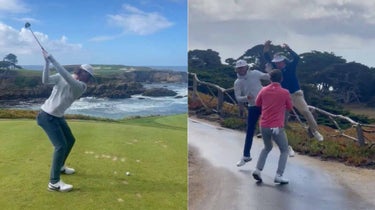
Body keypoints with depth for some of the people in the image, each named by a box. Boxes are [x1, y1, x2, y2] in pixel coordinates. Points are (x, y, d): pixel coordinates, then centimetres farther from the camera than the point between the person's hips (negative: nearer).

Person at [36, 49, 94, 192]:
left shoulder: (82, 86, -5)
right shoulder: (61, 77, -10)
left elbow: (67, 77, -23)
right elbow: (45, 80, -23)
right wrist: (47, 62, -30)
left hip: (58, 117, 7)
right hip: (47, 116, -7)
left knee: (70, 140, 19)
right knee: (61, 145, -16)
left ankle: (60, 166, 42)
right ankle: (54, 182, -12)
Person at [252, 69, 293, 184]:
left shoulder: (264, 90, 3)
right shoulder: (285, 92, -6)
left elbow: (257, 103, 17)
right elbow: (290, 107, 8)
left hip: (263, 125, 4)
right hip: (277, 127, -4)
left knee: (267, 147, 26)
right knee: (284, 150, 13)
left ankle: (258, 170, 12)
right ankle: (279, 175, 4)